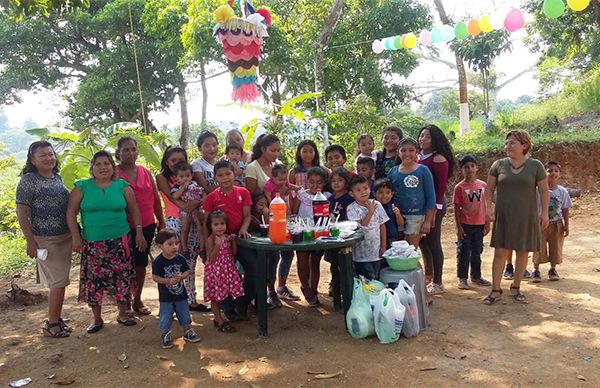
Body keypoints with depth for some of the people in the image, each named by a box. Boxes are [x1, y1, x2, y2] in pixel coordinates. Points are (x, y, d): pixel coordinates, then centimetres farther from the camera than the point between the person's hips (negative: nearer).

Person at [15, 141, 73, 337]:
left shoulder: (57, 177, 9)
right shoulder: (28, 180, -10)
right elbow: (21, 212, -12)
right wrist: (30, 241, -16)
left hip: (65, 237, 6)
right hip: (45, 240, -6)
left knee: (60, 280, 12)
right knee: (59, 281, -4)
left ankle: (56, 319, 25)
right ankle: (51, 324, 11)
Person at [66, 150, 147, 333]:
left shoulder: (122, 186, 4)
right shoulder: (82, 187, 1)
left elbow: (134, 210, 8)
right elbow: (71, 212, 0)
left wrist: (139, 232, 2)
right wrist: (76, 237, -6)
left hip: (119, 241, 1)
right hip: (92, 243, 0)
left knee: (122, 276, 3)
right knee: (94, 279, 5)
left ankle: (123, 313, 21)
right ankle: (97, 318, 21)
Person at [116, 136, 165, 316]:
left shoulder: (145, 172, 8)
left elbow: (156, 199, 12)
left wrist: (161, 222, 11)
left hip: (147, 225, 4)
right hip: (126, 227, -4)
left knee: (141, 262, 11)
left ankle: (137, 300, 25)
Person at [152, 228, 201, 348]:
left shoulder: (180, 258, -6)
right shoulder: (158, 261, -16)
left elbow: (187, 271, 0)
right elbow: (155, 277, -14)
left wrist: (181, 276, -21)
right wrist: (168, 281, -26)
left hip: (181, 294, 3)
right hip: (165, 296, -3)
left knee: (184, 314, 15)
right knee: (165, 317, 5)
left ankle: (188, 332, 35)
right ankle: (165, 335, 27)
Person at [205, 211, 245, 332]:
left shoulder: (227, 237, 6)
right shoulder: (210, 240, -12)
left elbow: (234, 253, 8)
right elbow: (211, 258, -17)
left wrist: (233, 240, -3)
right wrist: (217, 245, -26)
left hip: (228, 269, 6)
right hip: (215, 270, -6)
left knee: (221, 296, 12)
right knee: (215, 297, 1)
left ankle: (217, 318, 26)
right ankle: (220, 322, 9)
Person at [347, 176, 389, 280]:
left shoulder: (376, 204, 0)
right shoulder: (351, 208, -10)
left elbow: (382, 225, 5)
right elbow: (360, 226, -18)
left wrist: (383, 246, 4)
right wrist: (370, 212, -21)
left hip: (376, 252, 3)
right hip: (361, 255, -3)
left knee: (377, 278, 13)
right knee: (367, 280, 0)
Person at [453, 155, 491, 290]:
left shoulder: (483, 185, 3)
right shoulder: (459, 187, -7)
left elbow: (486, 205, 8)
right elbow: (457, 208, -6)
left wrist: (487, 223, 7)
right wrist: (458, 227, -9)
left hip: (479, 224, 3)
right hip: (465, 224, -3)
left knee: (477, 252, 15)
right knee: (463, 252, 3)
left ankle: (476, 276, 28)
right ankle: (462, 278, 13)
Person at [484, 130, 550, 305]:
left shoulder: (535, 166, -1)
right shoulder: (498, 165, 2)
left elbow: (544, 191, 2)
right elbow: (489, 189, 6)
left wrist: (544, 213, -3)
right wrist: (488, 207, -6)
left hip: (526, 217, 0)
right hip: (503, 216, 0)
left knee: (522, 252, 9)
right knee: (500, 252, -1)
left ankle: (516, 288, 24)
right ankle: (496, 290, 6)